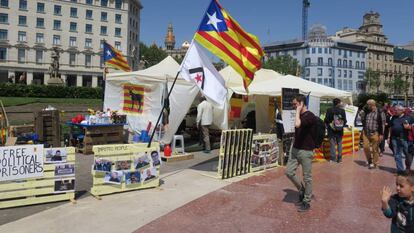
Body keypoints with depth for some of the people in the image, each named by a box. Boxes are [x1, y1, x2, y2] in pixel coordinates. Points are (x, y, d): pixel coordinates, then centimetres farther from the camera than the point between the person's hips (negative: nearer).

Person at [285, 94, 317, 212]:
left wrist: (298, 111, -21)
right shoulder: (300, 115, 10)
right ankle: (301, 189, 27)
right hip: (295, 149, 8)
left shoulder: (310, 116, -16)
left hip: (306, 151, -8)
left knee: (307, 177, 4)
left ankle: (306, 202, 17)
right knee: (289, 172, 5)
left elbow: (297, 124, -34)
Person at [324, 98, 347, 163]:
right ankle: (339, 158, 16)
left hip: (331, 131, -2)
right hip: (340, 131, 2)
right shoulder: (342, 111, -4)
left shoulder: (329, 110, -11)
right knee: (339, 144, 13)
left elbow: (326, 120, -9)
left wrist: (328, 126, 11)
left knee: (332, 144, 3)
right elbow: (345, 121, 0)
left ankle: (333, 158, 4)